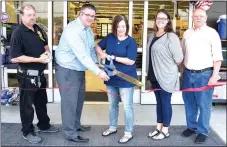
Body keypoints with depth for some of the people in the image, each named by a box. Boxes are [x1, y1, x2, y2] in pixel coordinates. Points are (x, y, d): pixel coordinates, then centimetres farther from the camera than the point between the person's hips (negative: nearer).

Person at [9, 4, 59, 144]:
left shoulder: (38, 29, 4)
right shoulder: (18, 33, -18)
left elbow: (45, 45, 19)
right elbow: (15, 58, -23)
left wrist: (48, 52, -4)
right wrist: (38, 59, -25)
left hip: (40, 73, 8)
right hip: (27, 75, -7)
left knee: (42, 102, 21)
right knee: (27, 104, 7)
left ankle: (44, 125, 39)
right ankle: (28, 132, 23)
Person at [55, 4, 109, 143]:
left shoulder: (89, 30, 7)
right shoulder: (72, 30, -24)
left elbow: (91, 49, 13)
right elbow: (82, 55, -30)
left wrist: (96, 64, -3)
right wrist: (98, 72, -29)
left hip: (79, 70, 10)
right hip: (67, 70, -10)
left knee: (79, 99, 21)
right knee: (70, 102, 0)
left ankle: (76, 125, 40)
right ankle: (70, 133, 14)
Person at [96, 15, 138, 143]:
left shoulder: (131, 41, -13)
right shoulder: (110, 37, 1)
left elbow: (131, 61, -20)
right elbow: (98, 46, 15)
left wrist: (114, 57, -23)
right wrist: (102, 54, -8)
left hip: (126, 79, -6)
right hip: (111, 77, 6)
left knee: (127, 106, 2)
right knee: (112, 104, 20)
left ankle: (129, 133, 16)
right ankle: (113, 127, 38)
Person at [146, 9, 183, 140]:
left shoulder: (171, 37, -15)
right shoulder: (153, 36, 9)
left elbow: (179, 58, -19)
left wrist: (169, 68, -2)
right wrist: (151, 72, 16)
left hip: (166, 76, -7)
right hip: (155, 75, 8)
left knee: (165, 102, 5)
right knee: (159, 102, 17)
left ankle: (165, 130, 19)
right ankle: (159, 127, 30)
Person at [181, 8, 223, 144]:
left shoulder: (212, 33, -5)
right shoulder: (187, 33, 9)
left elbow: (218, 57, -8)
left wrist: (214, 76, -14)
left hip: (204, 74, -4)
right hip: (188, 73, 5)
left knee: (204, 105, 3)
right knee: (189, 103, 14)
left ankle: (203, 132, 16)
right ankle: (191, 126, 30)